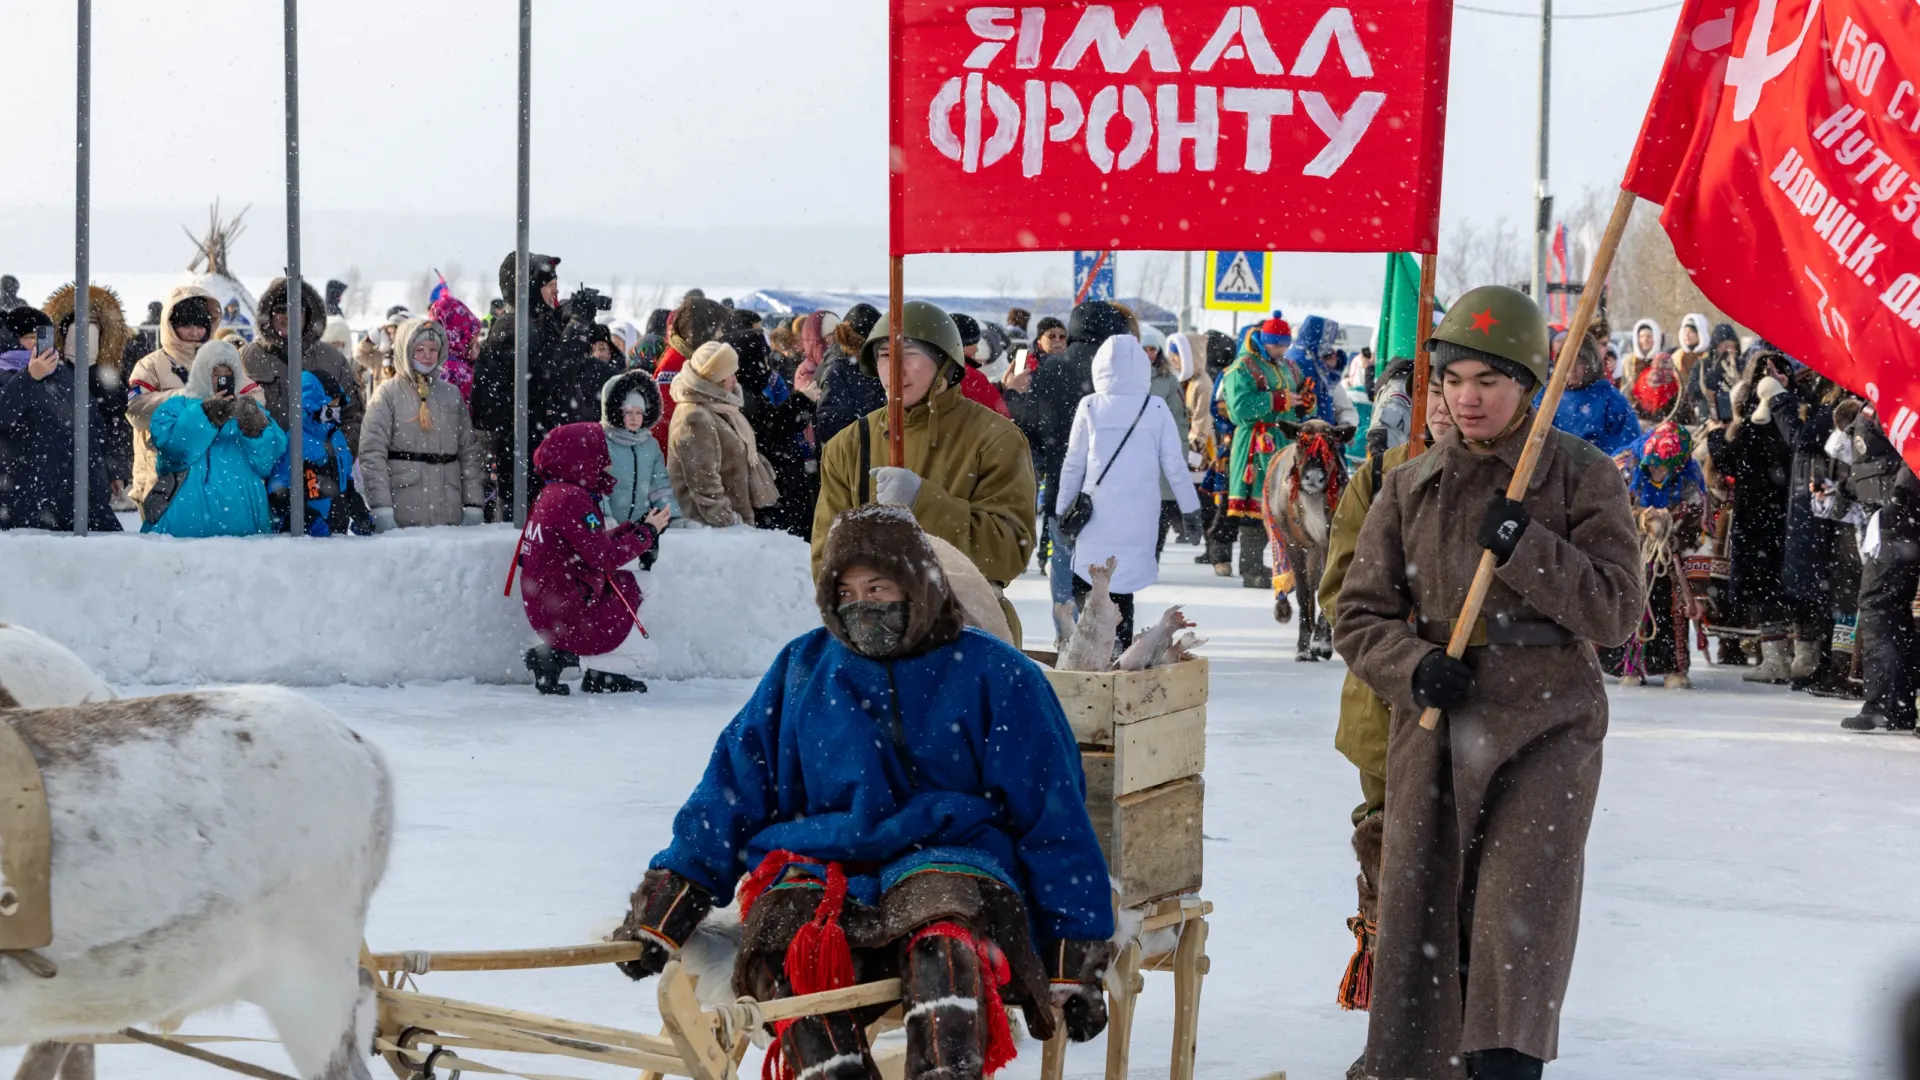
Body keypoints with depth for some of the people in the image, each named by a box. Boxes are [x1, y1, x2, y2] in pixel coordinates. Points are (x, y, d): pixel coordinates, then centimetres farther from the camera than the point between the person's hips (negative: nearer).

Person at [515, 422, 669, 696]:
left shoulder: (553, 493, 11)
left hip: (546, 607, 10)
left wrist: (637, 526, 7)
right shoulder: (573, 499, -21)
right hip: (566, 615, -10)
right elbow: (605, 557, -21)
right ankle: (558, 659, -7)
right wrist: (647, 533, -10)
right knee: (642, 653, 2)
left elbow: (597, 543, 14)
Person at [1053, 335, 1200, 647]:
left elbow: (1073, 464, 3)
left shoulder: (1089, 407, -3)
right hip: (1140, 516, 1)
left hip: (1098, 513, -1)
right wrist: (1190, 507, 14)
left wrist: (1062, 509, 15)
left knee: (1082, 583, 6)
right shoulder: (1156, 408, -3)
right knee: (1123, 586, 11)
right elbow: (1174, 464, 2)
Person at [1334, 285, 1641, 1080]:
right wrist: (1412, 667, -11)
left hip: (1544, 728, -3)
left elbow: (1616, 611, -5)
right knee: (1418, 917, 4)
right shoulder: (1410, 486, 9)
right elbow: (1359, 612, 9)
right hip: (1432, 728, 3)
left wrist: (1525, 549, -17)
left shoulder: (1582, 477, 0)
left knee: (1519, 918, -13)